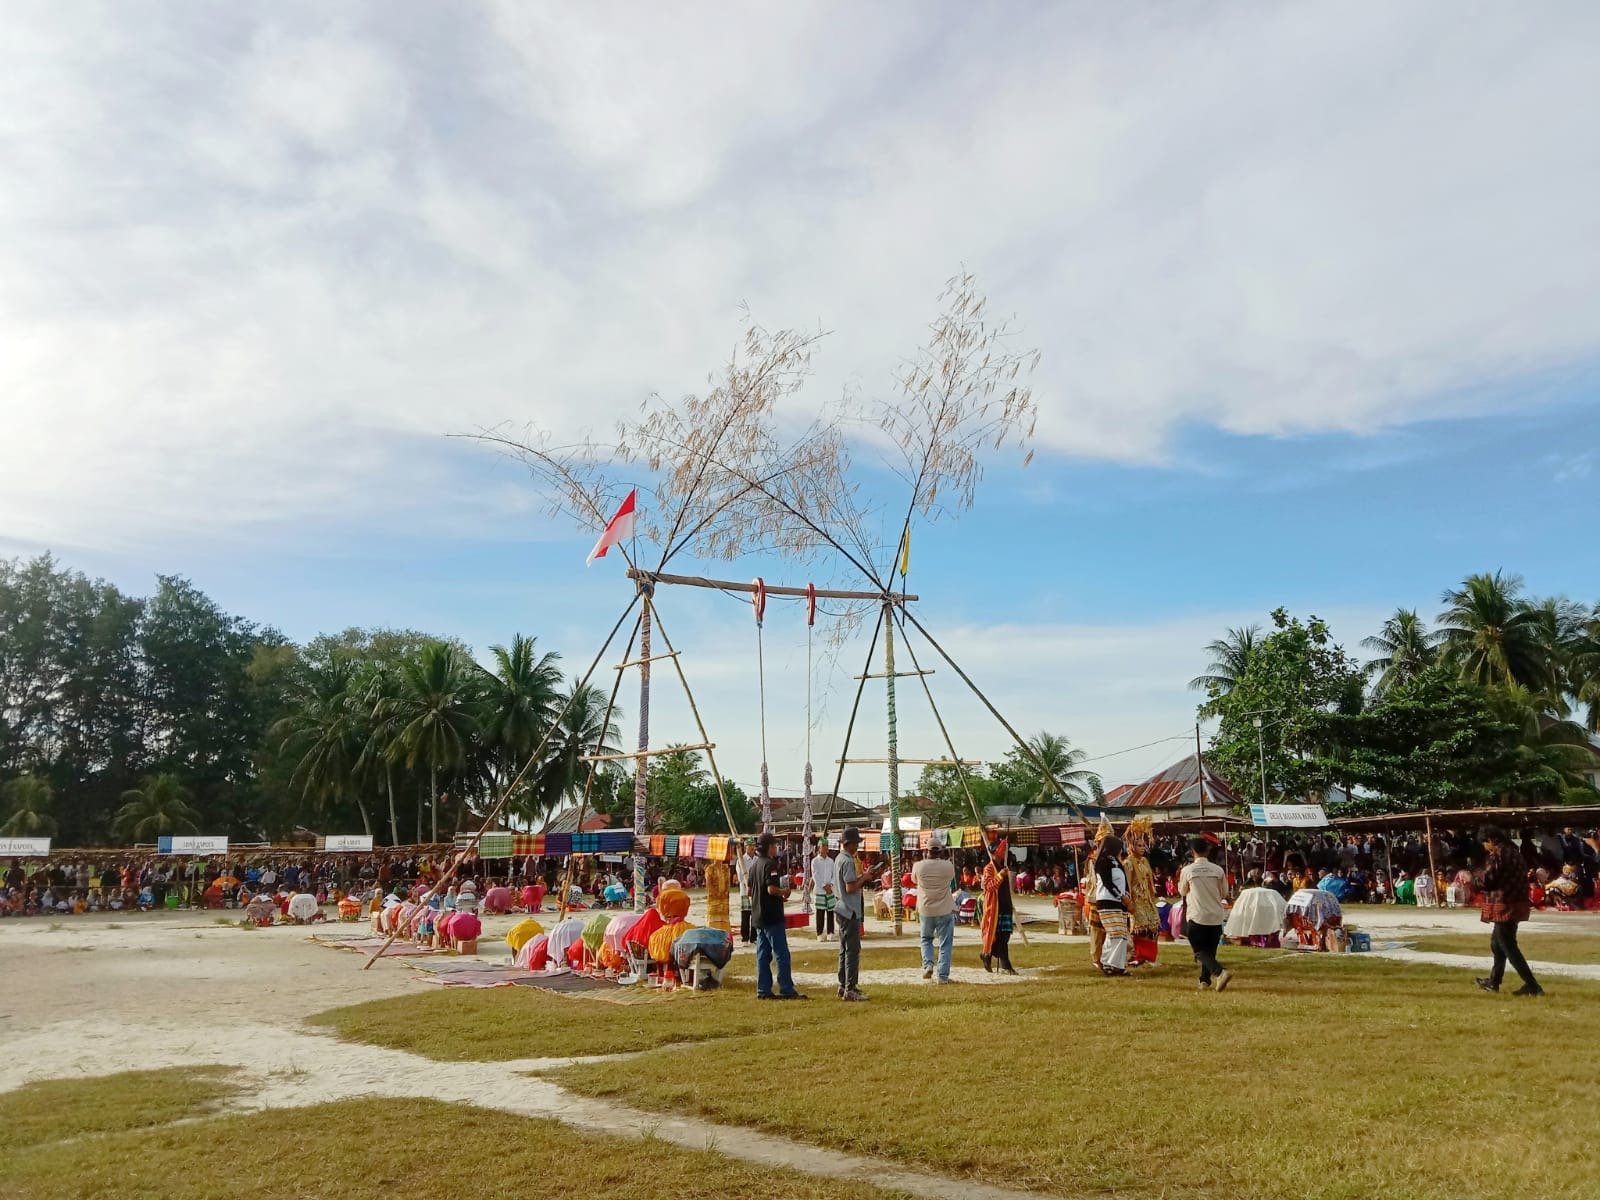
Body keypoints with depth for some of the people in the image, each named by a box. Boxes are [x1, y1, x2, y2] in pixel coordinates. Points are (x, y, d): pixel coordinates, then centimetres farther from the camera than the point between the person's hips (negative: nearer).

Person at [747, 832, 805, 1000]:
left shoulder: (754, 864, 12)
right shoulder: (771, 864, -15)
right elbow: (772, 889, -25)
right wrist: (785, 892, -6)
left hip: (757, 916, 9)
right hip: (772, 917, -9)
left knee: (762, 955, 10)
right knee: (782, 954, -4)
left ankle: (763, 990, 11)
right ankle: (786, 990, -3)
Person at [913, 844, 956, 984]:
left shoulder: (919, 866, -10)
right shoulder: (948, 866, -11)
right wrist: (943, 859, 16)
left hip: (926, 910, 1)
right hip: (945, 910, -1)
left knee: (926, 939, 22)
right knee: (945, 944, 7)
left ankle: (928, 964, 2)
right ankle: (943, 975, 3)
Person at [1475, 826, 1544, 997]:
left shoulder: (1498, 855, -17)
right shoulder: (1514, 852, 11)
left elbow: (1485, 880, -20)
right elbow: (1523, 876, 17)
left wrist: (1478, 878, 3)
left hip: (1504, 906, -10)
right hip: (1516, 904, 10)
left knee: (1509, 947, -3)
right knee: (1497, 942, 21)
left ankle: (1532, 985, -6)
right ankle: (1493, 981, 31)